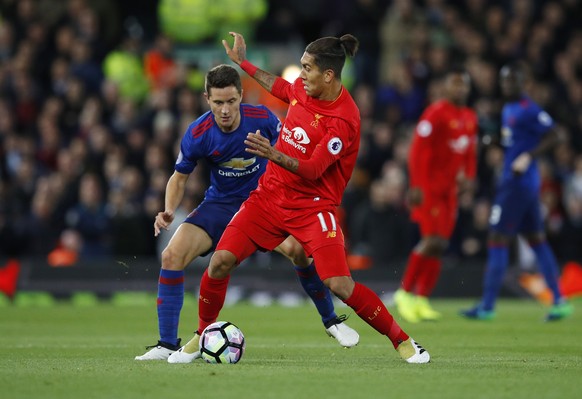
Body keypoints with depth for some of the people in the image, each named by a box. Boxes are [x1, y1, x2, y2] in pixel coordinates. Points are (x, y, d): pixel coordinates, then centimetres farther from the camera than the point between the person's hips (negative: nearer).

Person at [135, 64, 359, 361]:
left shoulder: (263, 119, -19)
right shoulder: (197, 134, -17)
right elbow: (180, 177, -2)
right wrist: (169, 210, -19)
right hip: (219, 205, 1)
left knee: (299, 249, -27)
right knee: (171, 255, -19)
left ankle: (331, 321, -1)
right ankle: (167, 344, -8)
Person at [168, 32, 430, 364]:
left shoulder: (344, 119, -21)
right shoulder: (303, 88, 0)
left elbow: (312, 171, -25)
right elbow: (281, 87, 27)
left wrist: (275, 155, -40)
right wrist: (243, 63, 32)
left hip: (313, 206, -6)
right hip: (270, 195, 6)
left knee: (340, 285, -17)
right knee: (220, 262, -8)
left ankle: (403, 341, 1)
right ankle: (203, 335, 14)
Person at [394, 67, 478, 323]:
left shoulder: (470, 118, 13)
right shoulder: (436, 113, -12)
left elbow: (470, 153, 21)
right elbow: (418, 150, -15)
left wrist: (468, 177, 4)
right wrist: (417, 185, -20)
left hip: (449, 189, 8)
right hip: (429, 187, -8)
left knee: (440, 246, 4)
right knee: (434, 241, -15)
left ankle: (421, 300, 10)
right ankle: (405, 292, -2)